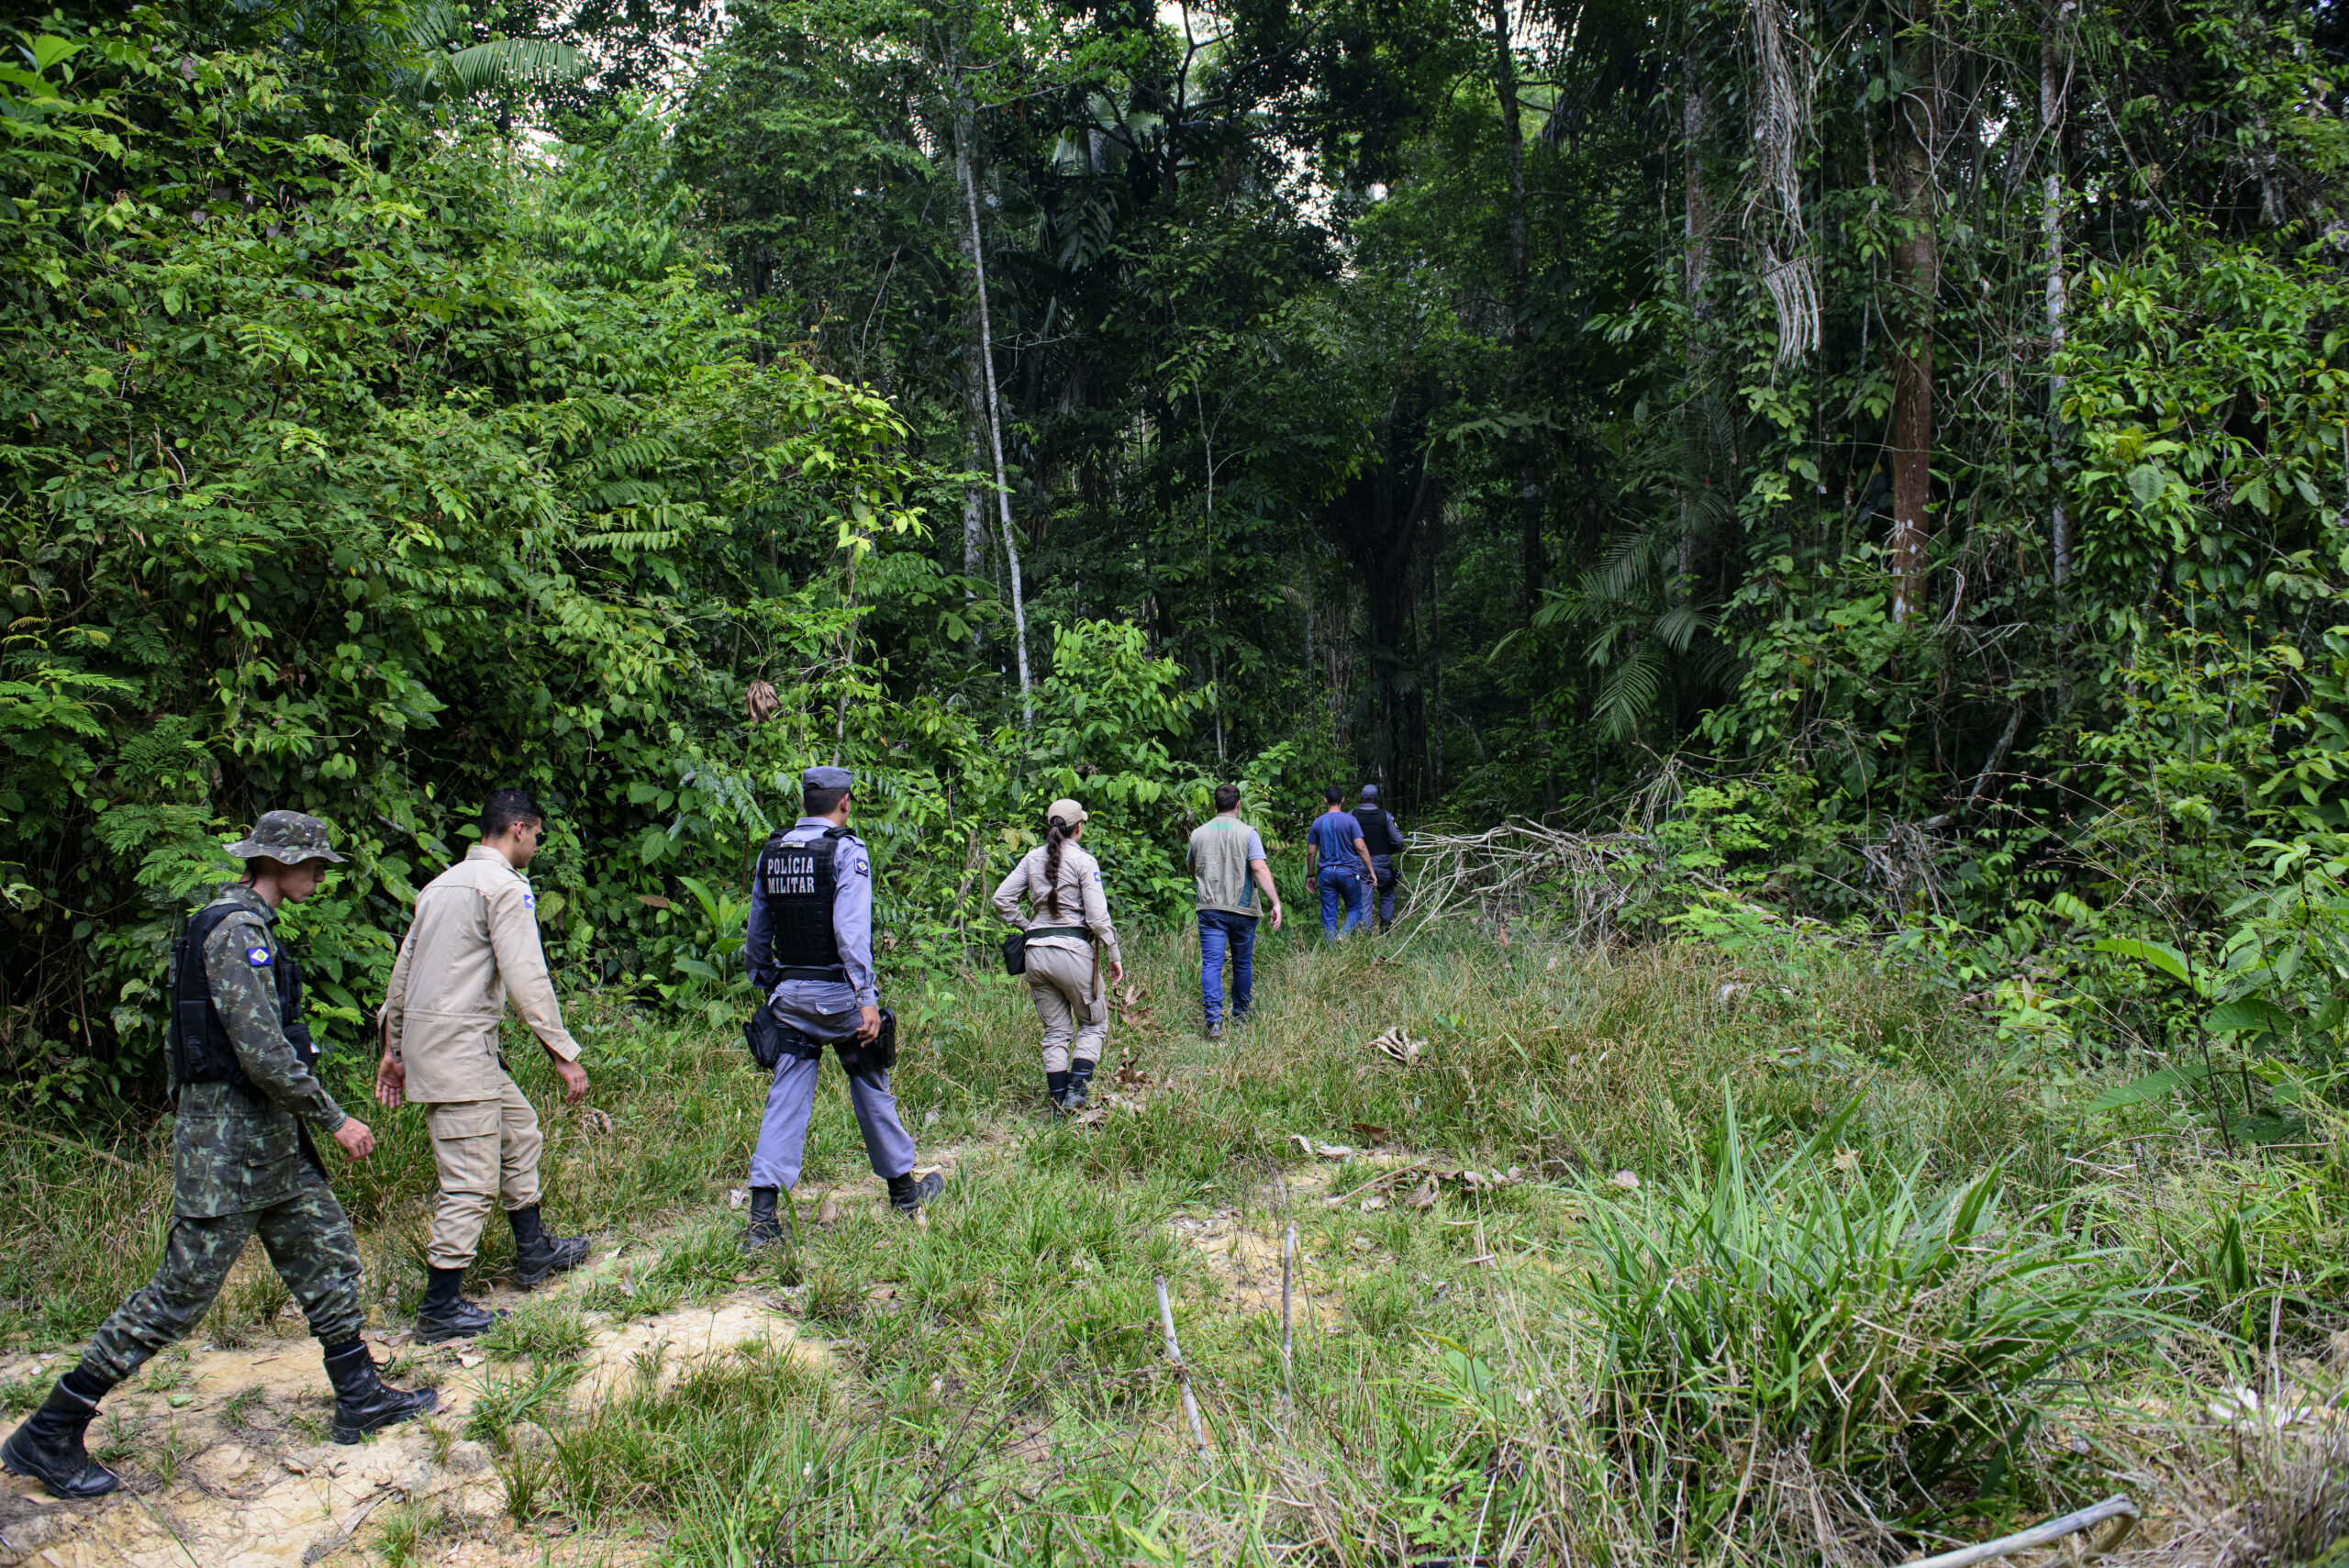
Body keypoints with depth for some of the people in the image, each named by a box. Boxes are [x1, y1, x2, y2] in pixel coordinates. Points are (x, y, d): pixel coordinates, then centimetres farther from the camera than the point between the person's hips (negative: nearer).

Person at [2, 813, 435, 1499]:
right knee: (183, 1291, -2)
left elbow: (178, 1036, 20)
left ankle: (359, 1398, 21)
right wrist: (334, 1119, -17)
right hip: (230, 1138, -10)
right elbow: (263, 1049, -25)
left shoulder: (242, 924, 13)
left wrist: (186, 1109, 25)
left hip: (270, 1136, 10)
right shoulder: (239, 929, -19)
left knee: (328, 1256, 13)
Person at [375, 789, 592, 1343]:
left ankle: (533, 1251, 33)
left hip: (423, 1038, 10)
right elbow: (527, 979, -17)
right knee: (472, 1179, -5)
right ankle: (440, 1308, 1)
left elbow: (403, 969, 20)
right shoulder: (504, 885, -11)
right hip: (459, 1046, -10)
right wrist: (564, 1053, -13)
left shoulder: (443, 883, 17)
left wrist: (393, 1049, 26)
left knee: (520, 1132, 21)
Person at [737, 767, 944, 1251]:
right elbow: (851, 931, -20)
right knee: (871, 1091, 11)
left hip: (788, 994, 4)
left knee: (785, 1100, 4)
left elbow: (756, 934, 14)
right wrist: (867, 1000, -21)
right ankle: (904, 1190, 27)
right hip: (837, 992, -4)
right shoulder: (847, 851, -10)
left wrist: (765, 985, 25)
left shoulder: (770, 853, 8)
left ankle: (761, 1218, -4)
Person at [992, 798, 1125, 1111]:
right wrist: (1114, 956, -5)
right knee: (1093, 1023, 12)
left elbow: (1002, 899, 6)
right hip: (1073, 950, -5)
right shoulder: (1083, 861, -6)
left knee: (1055, 1031, 13)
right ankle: (1076, 1089, -4)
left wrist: (1025, 926, 15)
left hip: (1036, 953, 5)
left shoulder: (1033, 858, 8)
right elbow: (1097, 915, -11)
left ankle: (1059, 1102, 11)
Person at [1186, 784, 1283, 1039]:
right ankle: (1241, 1015, 28)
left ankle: (1214, 1018, -19)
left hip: (1210, 908, 1)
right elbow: (1260, 869, -14)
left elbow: (1192, 870, 22)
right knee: (1243, 963, 15)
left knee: (1211, 964, -4)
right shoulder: (1247, 833, -4)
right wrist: (1275, 902, -15)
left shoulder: (1198, 833, 7)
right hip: (1242, 909, -1)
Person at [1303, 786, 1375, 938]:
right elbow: (1361, 847, -9)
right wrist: (1371, 871, -3)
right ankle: (1344, 936, -14)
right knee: (1355, 908, 10)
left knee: (1328, 914, 6)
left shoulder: (1317, 823, 4)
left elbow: (1311, 852, 6)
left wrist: (1310, 875, 15)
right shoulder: (1350, 821, -4)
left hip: (1326, 873, 2)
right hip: (1348, 872, -2)